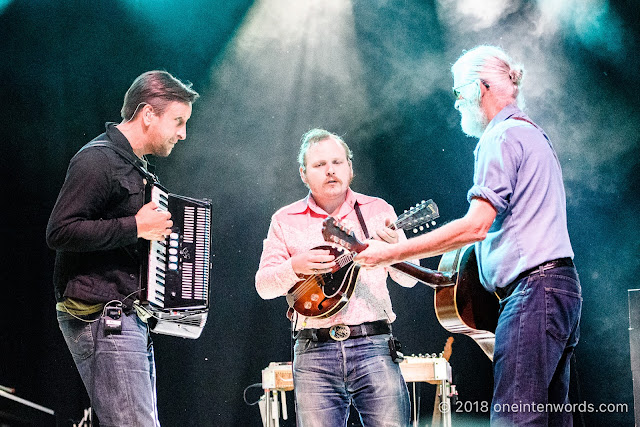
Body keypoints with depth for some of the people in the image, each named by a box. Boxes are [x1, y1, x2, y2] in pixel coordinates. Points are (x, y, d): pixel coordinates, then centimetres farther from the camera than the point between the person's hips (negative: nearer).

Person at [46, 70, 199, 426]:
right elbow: (60, 232, -21)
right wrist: (136, 227, -20)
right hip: (100, 317, -10)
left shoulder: (135, 167, 21)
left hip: (128, 318, 10)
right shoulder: (98, 161, -12)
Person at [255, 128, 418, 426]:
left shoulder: (378, 210, 12)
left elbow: (409, 279, 8)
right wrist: (295, 267, -14)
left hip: (373, 346, 0)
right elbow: (264, 285, 6)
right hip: (313, 353, 0)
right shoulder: (285, 221, 12)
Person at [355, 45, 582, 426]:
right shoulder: (535, 135, 25)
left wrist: (391, 253, -15)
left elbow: (476, 225, -18)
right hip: (562, 284, 11)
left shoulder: (501, 137, -8)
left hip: (532, 289, -11)